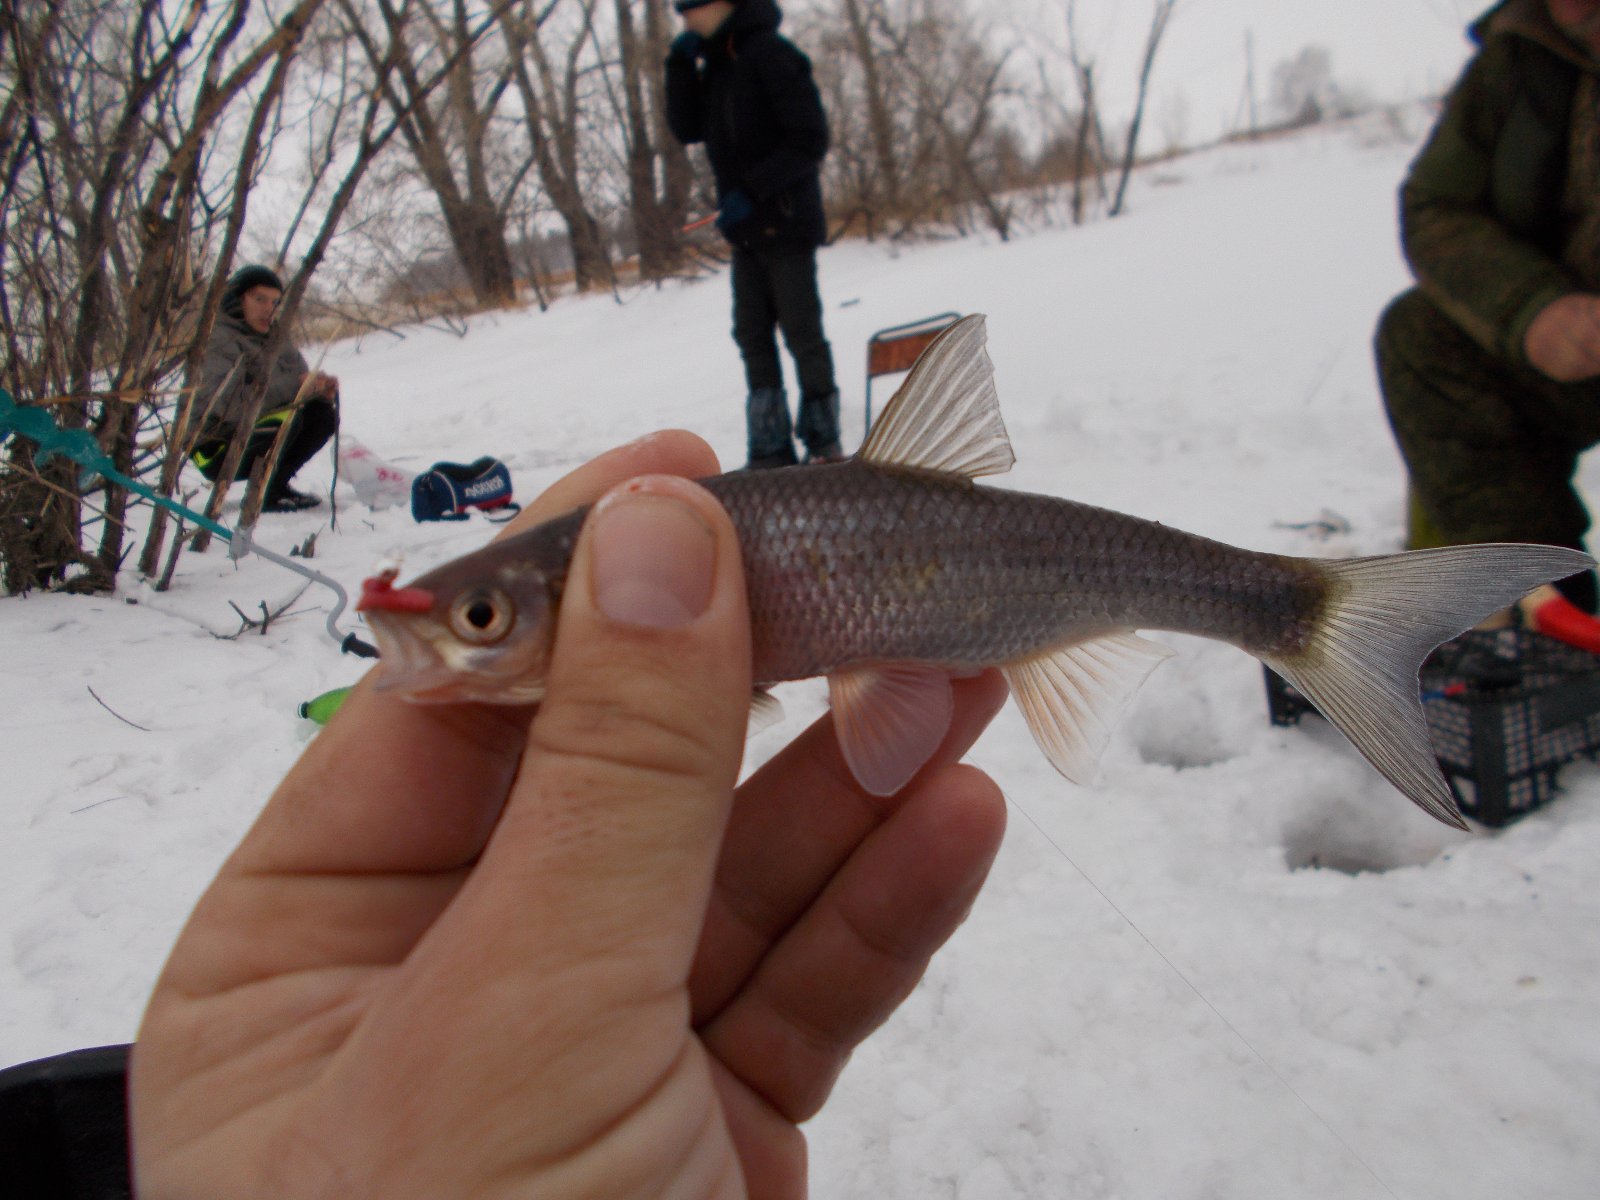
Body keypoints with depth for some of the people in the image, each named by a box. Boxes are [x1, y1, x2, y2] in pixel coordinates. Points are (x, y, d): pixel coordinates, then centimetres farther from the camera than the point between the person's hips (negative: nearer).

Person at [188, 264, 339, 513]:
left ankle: (277, 483, -1)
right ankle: (264, 494, -12)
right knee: (288, 415, -30)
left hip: (256, 436, 8)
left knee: (323, 411, -8)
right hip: (218, 453, -8)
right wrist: (293, 386, -34)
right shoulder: (217, 341, -16)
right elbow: (228, 404, -31)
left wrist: (322, 388, -19)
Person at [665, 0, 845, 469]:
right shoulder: (713, 66, 14)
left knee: (801, 332, -2)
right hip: (745, 229, 8)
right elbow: (687, 130, 9)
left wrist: (752, 191, -20)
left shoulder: (770, 53, -10)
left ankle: (823, 442, 9)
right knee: (752, 335, 6)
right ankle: (772, 448, 11)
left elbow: (810, 139, -15)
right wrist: (680, 65, -2)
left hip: (786, 223, -8)